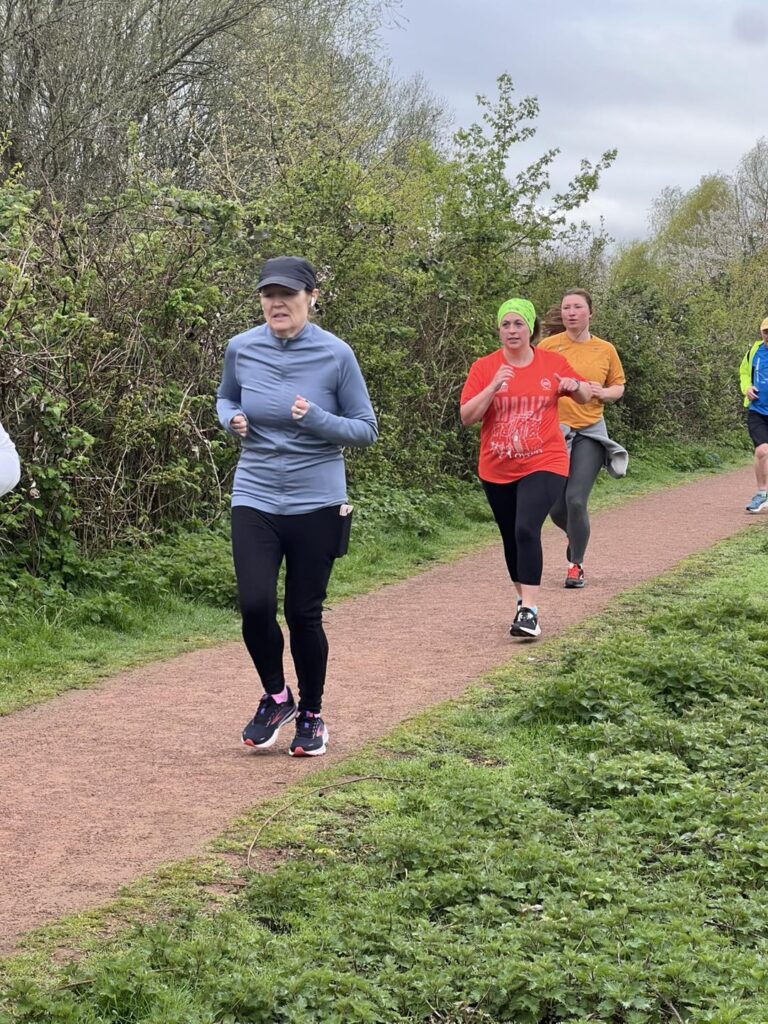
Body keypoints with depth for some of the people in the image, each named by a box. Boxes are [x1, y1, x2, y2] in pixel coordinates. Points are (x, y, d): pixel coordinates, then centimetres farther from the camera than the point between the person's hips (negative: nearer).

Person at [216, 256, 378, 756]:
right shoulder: (242, 349, -1)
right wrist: (233, 419, -5)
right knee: (256, 605, -13)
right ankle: (275, 697, 16)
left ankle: (311, 715, 27)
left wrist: (316, 419, -20)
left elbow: (366, 429, -3)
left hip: (317, 504, -2)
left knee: (304, 614, 4)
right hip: (255, 498, 2)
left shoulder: (336, 354, -9)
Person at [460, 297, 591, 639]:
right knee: (511, 538, 14)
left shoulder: (553, 363, 1)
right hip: (497, 470, 2)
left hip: (543, 465, -2)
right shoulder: (484, 367, -2)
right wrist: (493, 387, -22)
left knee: (527, 530, -20)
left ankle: (529, 610, -18)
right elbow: (466, 417, -8)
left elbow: (585, 396, 15)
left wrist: (575, 386, -9)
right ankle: (524, 598, 34)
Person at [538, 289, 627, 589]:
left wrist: (604, 393, -6)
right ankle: (575, 536, 39)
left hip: (589, 432, -1)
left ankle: (576, 566, 3)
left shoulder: (605, 350, 3)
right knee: (555, 507, 3)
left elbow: (619, 386, 14)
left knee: (576, 500, -15)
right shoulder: (548, 346, 0)